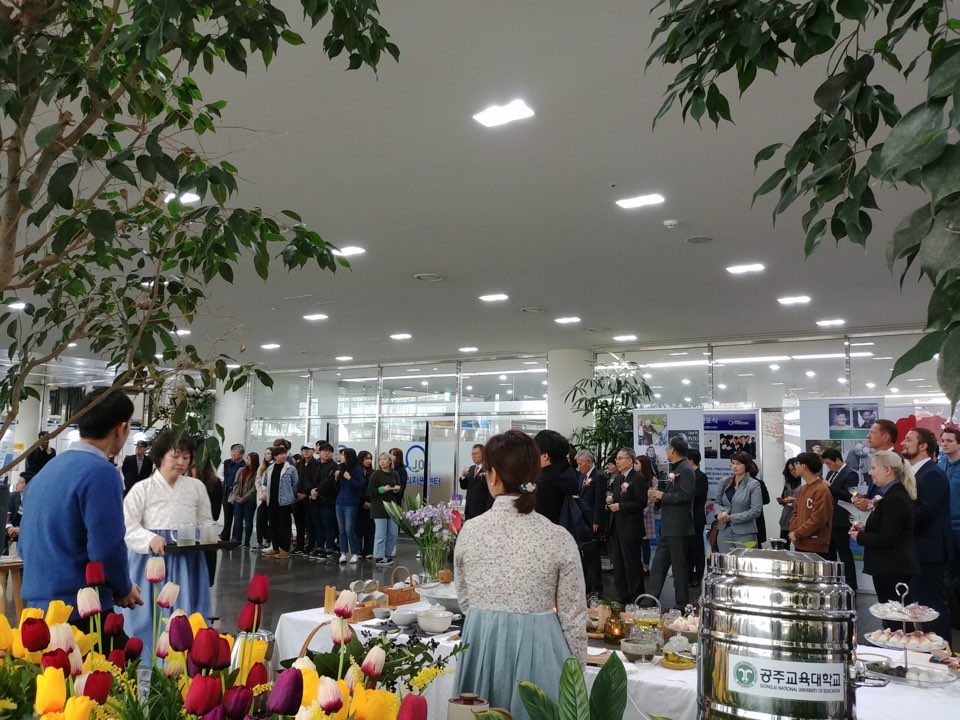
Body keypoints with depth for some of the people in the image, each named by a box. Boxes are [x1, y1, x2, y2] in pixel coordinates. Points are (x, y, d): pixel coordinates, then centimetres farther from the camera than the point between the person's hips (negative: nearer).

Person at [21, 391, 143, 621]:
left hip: (36, 604, 8)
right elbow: (107, 548, -19)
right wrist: (124, 590, -1)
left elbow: (25, 545, 18)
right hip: (80, 610, -8)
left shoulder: (47, 469, 12)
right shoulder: (100, 472, -15)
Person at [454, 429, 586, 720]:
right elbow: (573, 617, -6)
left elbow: (464, 600, 8)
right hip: (536, 649, -2)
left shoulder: (470, 531, -7)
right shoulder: (558, 538, -14)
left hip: (481, 645, 2)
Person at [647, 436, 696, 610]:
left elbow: (685, 495, -25)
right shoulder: (677, 469, 15)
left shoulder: (686, 470, -15)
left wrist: (662, 495, -16)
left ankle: (682, 604, 12)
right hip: (669, 527, 10)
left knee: (679, 566, 1)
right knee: (658, 564, 11)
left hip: (678, 528, -10)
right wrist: (659, 497, 5)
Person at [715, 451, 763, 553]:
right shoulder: (725, 483, 8)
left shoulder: (754, 485, -5)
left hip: (744, 533, -4)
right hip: (724, 532, 4)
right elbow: (718, 503, 19)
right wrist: (719, 514, -4)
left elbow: (756, 511, -11)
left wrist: (731, 517, -14)